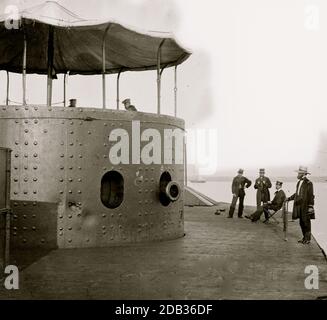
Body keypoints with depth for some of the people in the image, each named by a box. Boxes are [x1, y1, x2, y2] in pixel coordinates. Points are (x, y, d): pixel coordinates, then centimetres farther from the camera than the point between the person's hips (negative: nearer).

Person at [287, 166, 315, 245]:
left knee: (306, 223, 2)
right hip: (299, 205, 7)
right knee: (301, 222, 13)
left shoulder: (308, 183, -13)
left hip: (305, 206, -7)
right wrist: (289, 198, 20)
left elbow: (311, 196, -13)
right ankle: (304, 237, 26)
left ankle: (308, 239, 14)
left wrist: (311, 206, -16)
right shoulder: (299, 182, 11)